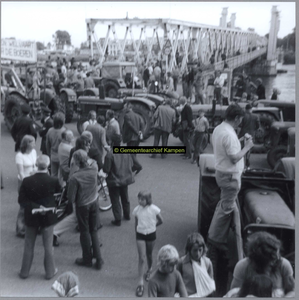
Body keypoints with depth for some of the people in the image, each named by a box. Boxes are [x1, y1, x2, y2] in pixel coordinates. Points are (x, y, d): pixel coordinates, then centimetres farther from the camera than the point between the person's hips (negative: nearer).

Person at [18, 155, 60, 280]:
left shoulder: (27, 181, -16)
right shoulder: (53, 181, -19)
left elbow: (21, 200, -14)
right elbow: (59, 191, -1)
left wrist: (35, 207, -15)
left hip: (31, 217, 1)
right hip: (48, 217, -1)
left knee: (28, 245, 18)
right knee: (48, 246, 13)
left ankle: (24, 271, 31)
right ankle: (50, 271, 26)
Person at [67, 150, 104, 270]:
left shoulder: (75, 177, -26)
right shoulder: (94, 169, -14)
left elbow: (71, 198, -19)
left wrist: (73, 200, 1)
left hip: (82, 206, -4)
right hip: (94, 203, 4)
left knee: (85, 232, 15)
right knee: (94, 231, 18)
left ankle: (87, 259, 30)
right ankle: (98, 260, 20)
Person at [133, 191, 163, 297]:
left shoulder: (154, 209, -15)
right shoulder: (136, 210, -9)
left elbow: (161, 221, -2)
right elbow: (136, 223, 5)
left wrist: (152, 226, 5)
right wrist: (138, 230, 7)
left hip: (151, 234, 0)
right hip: (140, 235, 0)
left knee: (149, 255, 18)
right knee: (141, 258, -4)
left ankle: (149, 270, 49)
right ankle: (140, 282, 2)